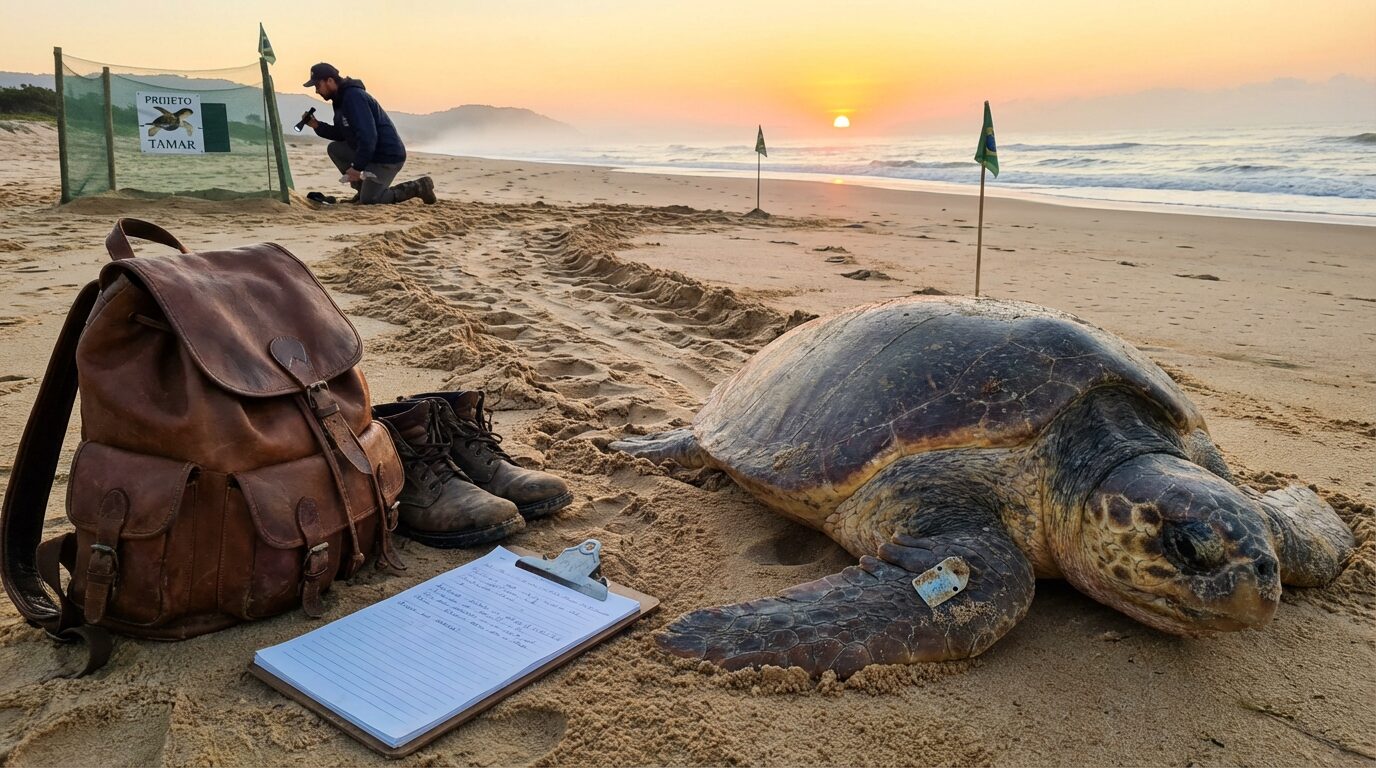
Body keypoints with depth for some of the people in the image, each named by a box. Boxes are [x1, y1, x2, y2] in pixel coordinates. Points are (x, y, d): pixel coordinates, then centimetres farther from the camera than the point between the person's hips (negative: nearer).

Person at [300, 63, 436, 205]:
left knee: (368, 200, -9)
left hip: (388, 156, -10)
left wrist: (357, 167, -24)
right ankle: (365, 189, 11)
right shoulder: (340, 99, 13)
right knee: (334, 148, 9)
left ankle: (418, 187, -2)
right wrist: (317, 125, 5)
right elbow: (341, 135, 19)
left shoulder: (353, 97, -19)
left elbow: (368, 136, -26)